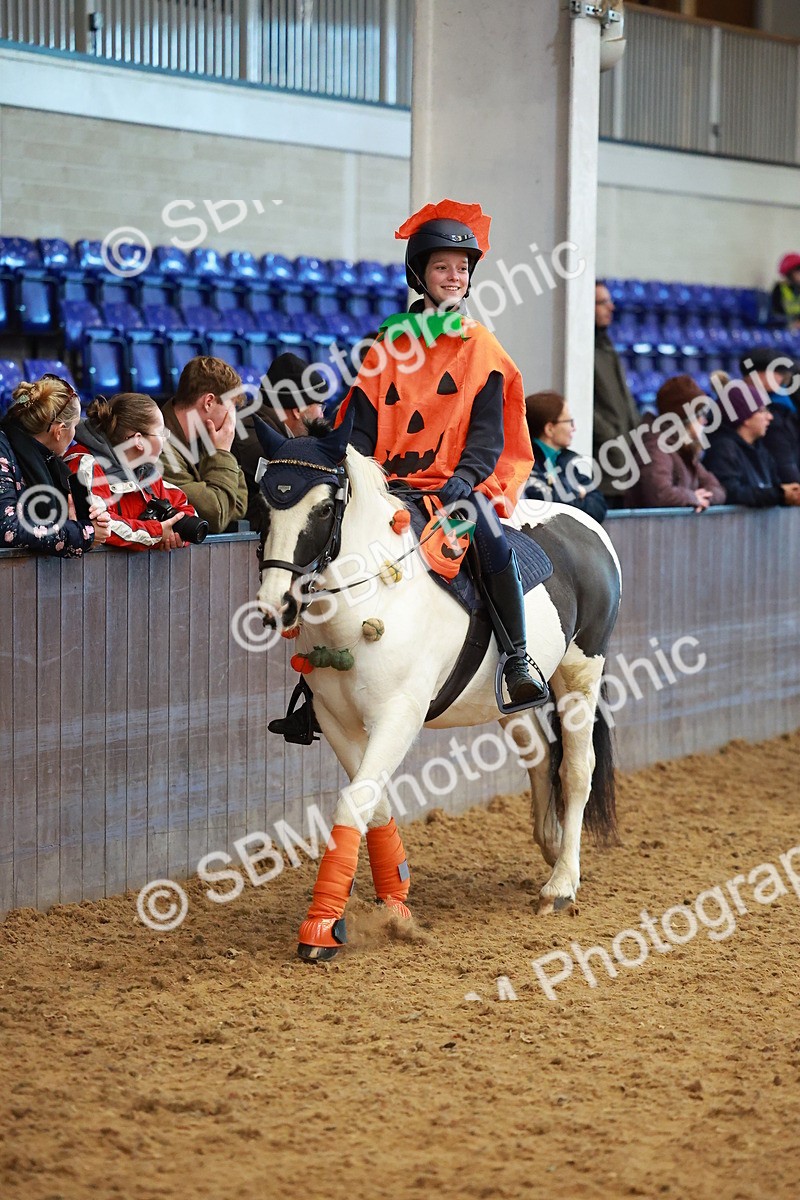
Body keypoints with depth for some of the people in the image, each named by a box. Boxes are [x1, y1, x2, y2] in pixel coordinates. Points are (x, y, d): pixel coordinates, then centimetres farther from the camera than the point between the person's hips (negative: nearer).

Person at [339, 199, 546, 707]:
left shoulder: (480, 347, 8)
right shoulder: (389, 344, 12)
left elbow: (487, 428, 1)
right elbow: (362, 426, 9)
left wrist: (465, 476, -17)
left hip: (459, 482, -2)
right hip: (391, 484, 2)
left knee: (494, 546, -31)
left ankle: (519, 659, -19)